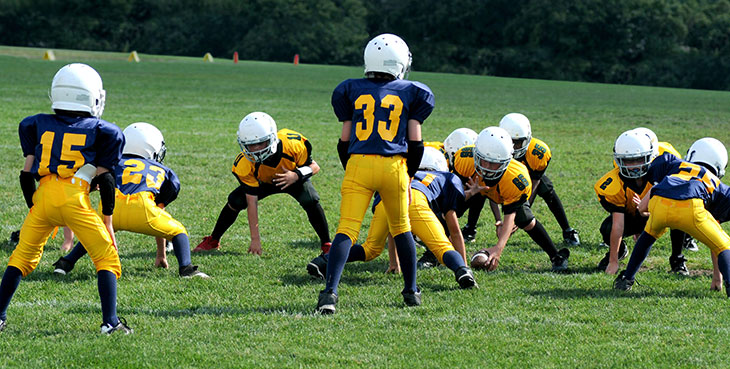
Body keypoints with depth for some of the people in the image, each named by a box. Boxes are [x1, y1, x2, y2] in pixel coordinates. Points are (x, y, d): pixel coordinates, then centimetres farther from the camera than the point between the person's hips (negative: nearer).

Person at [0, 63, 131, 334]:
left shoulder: (38, 126, 18)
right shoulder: (100, 131, 10)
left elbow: (27, 173, 16)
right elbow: (105, 179, 9)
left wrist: (34, 209, 25)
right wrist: (107, 220, 15)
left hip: (43, 198, 3)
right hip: (76, 199, -3)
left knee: (22, 257, 18)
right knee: (107, 259, 7)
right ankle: (110, 320, -3)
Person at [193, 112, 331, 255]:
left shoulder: (292, 144, -39)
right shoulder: (245, 164, -35)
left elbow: (314, 167, -23)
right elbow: (252, 202, -30)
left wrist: (296, 175, -46)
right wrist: (255, 238, -29)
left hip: (294, 178, -1)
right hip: (264, 182, 1)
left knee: (310, 200, -28)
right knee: (235, 201, -16)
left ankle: (326, 245, -11)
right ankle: (213, 241, 7)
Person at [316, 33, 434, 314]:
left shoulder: (352, 91, 11)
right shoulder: (410, 92, 9)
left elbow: (344, 141, 11)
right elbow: (415, 142, 8)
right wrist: (408, 175, 21)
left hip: (358, 164, 0)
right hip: (394, 165, 0)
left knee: (347, 230, -5)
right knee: (400, 227, 19)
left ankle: (330, 291, -22)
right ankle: (411, 291, 26)